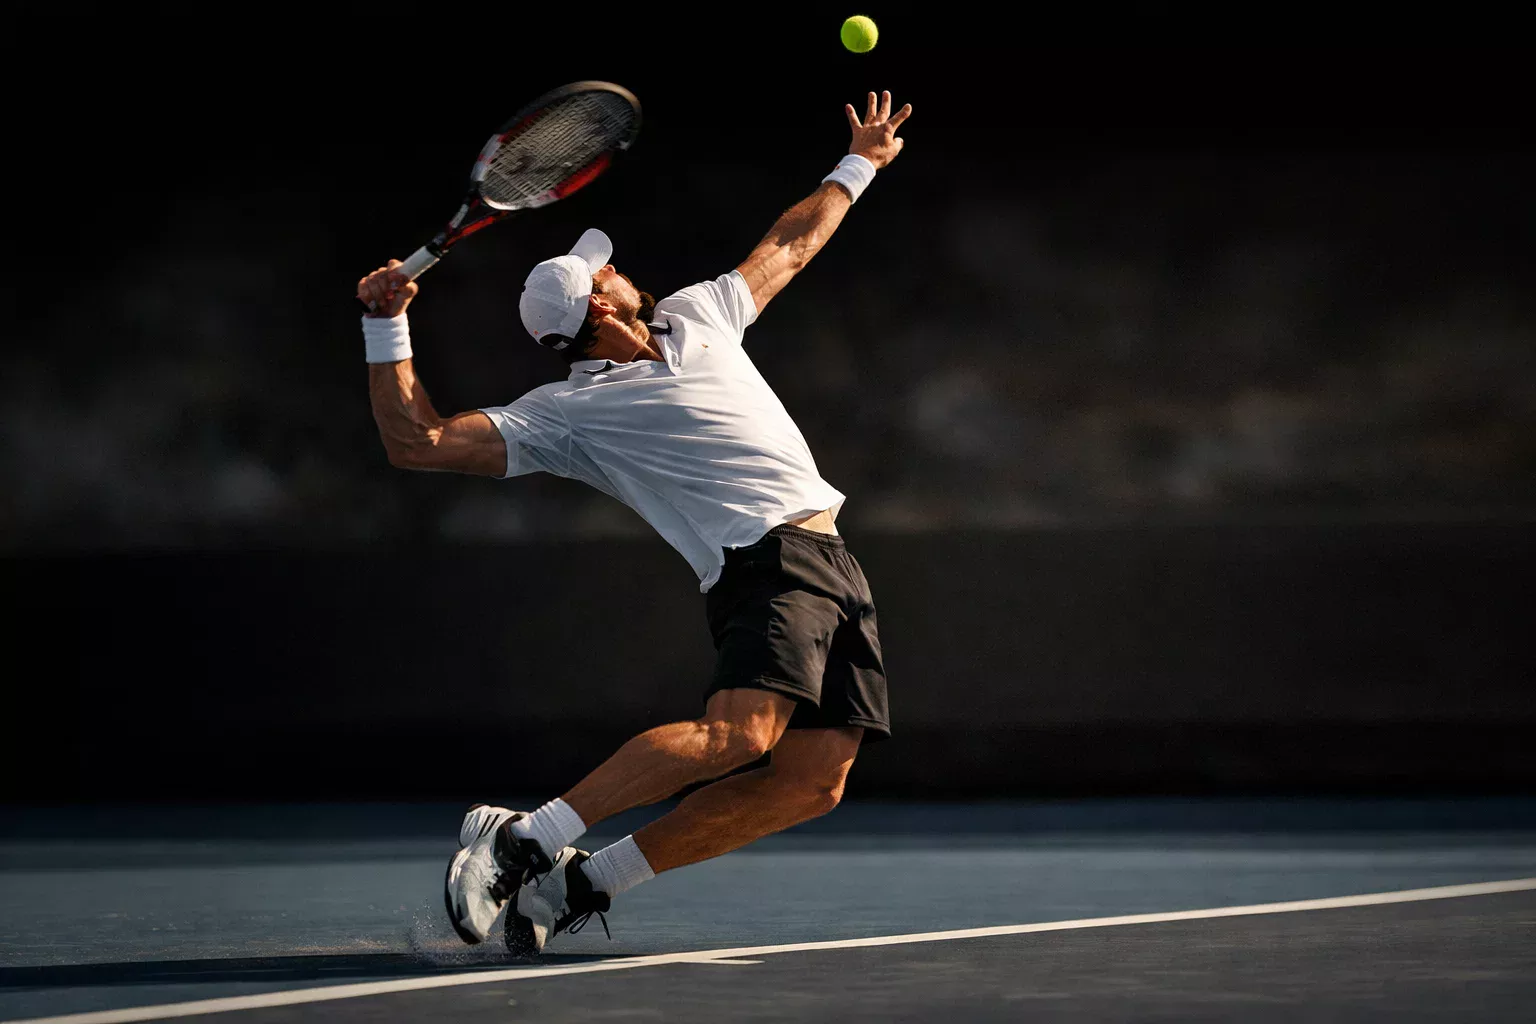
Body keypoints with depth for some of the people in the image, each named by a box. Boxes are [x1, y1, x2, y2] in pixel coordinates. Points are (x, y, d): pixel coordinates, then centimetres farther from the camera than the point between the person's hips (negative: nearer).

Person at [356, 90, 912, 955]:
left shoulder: (696, 315, 21)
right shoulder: (569, 412, -1)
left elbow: (785, 250, 39)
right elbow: (419, 442, -5)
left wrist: (859, 165, 46)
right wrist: (388, 329, -12)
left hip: (830, 558, 7)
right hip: (767, 562, -7)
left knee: (812, 782, -9)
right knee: (739, 732, -33)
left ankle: (587, 880, -3)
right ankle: (521, 837, -24)